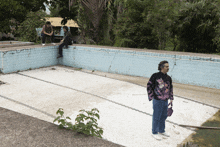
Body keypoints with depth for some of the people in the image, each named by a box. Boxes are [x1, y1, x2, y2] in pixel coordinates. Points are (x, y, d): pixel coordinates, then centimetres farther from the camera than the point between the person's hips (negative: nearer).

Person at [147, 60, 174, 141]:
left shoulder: (168, 78, 6)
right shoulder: (155, 76, -12)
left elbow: (170, 88, 18)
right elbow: (149, 86, -6)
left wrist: (171, 98, 15)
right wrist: (151, 97, -8)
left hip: (165, 101, 6)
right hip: (157, 101, -6)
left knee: (163, 116, 17)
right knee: (156, 117, 4)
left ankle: (161, 131, 34)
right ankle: (154, 132, 20)